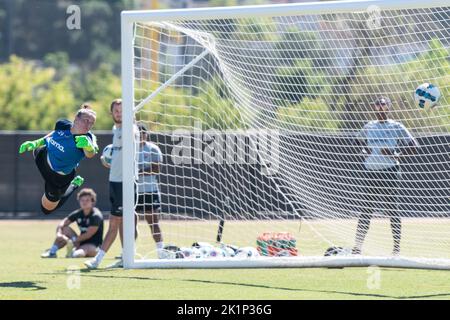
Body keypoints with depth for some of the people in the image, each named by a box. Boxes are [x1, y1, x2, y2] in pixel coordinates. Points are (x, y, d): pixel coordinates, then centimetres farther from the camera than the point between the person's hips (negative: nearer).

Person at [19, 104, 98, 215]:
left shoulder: (87, 138, -40)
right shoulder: (62, 125, -23)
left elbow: (90, 154, -64)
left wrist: (88, 145, -86)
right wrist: (36, 143, -6)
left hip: (59, 177, -5)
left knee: (47, 208, 17)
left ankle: (74, 185, 32)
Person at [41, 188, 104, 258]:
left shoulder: (96, 216, -16)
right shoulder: (78, 214, 4)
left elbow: (88, 235, -22)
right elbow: (62, 224, -1)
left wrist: (72, 240, -22)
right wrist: (58, 234, -23)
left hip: (94, 247, -6)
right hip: (80, 243, 6)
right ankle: (52, 252, -15)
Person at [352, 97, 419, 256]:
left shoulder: (397, 127, 0)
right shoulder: (368, 127, 13)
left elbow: (413, 147, -2)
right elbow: (359, 142, 30)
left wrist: (394, 152, -15)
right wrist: (364, 151, 7)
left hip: (390, 171, -4)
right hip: (371, 172, 4)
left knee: (392, 208, -3)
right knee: (367, 209, 3)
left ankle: (397, 247, 3)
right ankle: (357, 246, 4)